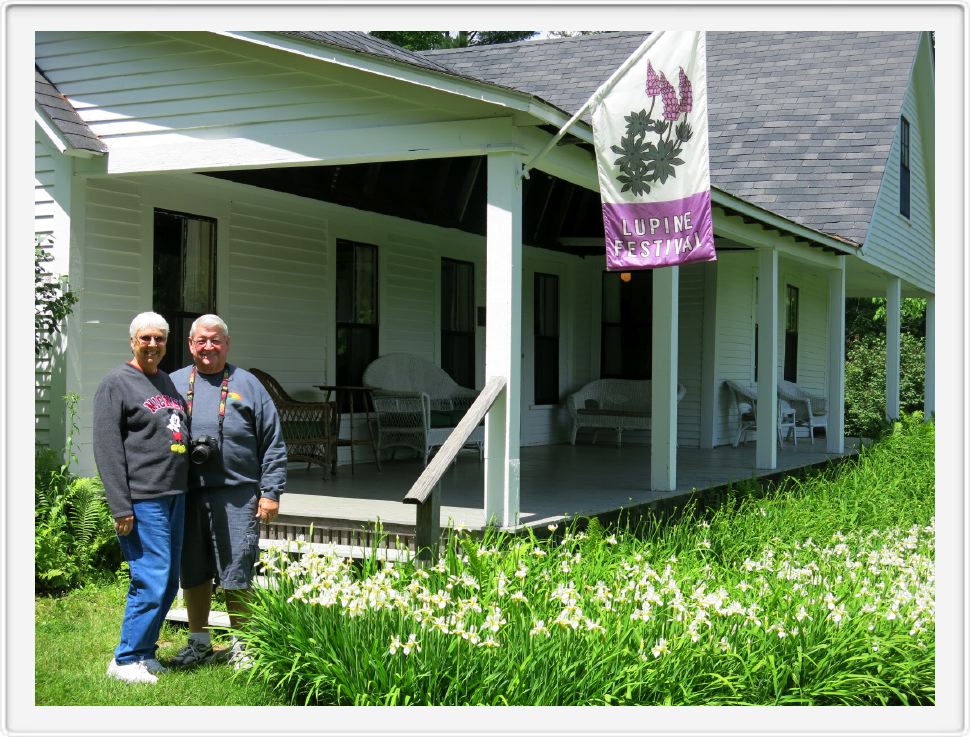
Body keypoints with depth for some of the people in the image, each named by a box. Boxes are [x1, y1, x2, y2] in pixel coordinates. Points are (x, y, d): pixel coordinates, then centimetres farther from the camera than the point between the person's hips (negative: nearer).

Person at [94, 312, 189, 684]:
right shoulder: (117, 383, -6)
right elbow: (107, 449, -12)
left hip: (174, 496, 8)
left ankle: (144, 651, 24)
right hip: (142, 499, -8)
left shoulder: (169, 381, 17)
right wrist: (121, 507, -16)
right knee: (151, 582, -8)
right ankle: (126, 660, 5)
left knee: (168, 583, 12)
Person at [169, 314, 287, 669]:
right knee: (192, 573, 11)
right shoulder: (174, 384, 11)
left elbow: (273, 445, 4)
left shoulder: (247, 385, 6)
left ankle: (240, 646, 15)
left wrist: (270, 492, -2)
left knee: (236, 574, 0)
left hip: (236, 496, -2)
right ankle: (199, 642, 27)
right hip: (187, 494, 2)